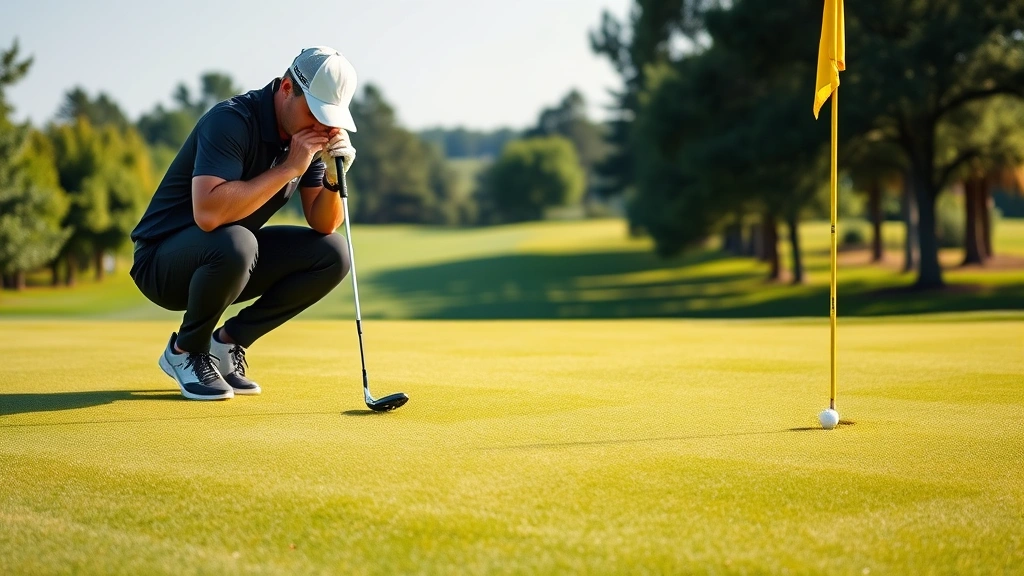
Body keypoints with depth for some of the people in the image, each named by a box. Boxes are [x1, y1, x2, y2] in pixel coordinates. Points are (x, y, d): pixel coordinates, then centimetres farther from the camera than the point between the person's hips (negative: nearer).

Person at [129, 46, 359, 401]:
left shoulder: (309, 133, -2)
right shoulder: (231, 121, -25)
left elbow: (323, 225, 0)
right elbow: (208, 214, -38)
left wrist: (334, 177, -20)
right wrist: (288, 168, -32)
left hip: (232, 259, 7)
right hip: (163, 260, -7)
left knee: (333, 254, -7)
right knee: (234, 243, -38)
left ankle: (228, 342, 2)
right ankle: (186, 350, -9)